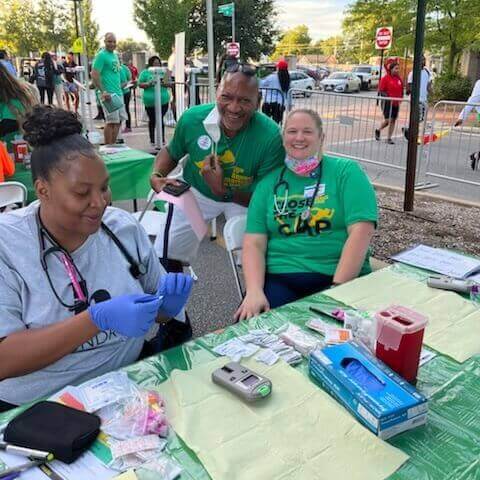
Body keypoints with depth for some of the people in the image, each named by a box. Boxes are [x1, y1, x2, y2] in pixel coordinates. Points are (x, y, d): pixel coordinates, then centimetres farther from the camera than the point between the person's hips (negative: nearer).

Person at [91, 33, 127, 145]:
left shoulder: (115, 55, 17)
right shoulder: (101, 55, -9)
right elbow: (94, 75, -17)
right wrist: (103, 92, -21)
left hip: (118, 93, 9)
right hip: (109, 93, -8)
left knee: (119, 120, 9)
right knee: (111, 121, -8)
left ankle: (113, 145, 19)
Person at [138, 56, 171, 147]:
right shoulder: (145, 72, 3)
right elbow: (140, 84, -1)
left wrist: (164, 83, -11)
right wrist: (149, 84, -17)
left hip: (163, 100, 1)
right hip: (150, 101, -1)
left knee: (161, 119, -2)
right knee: (152, 120, 8)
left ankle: (162, 139, 7)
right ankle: (152, 140, 20)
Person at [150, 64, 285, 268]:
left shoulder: (271, 136, -30)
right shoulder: (192, 118, -22)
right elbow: (171, 152, 1)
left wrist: (223, 191, -37)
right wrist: (156, 175, -19)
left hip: (245, 197, -1)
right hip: (196, 191, 2)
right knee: (163, 257, 2)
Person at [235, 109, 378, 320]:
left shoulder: (346, 171, 4)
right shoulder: (269, 182, 12)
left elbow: (361, 231, -7)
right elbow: (254, 243, 5)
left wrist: (337, 288, -17)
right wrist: (254, 291, -12)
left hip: (340, 277, -2)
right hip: (278, 278, 2)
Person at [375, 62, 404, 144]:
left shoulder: (399, 79, 9)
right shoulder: (385, 78, -8)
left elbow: (401, 90, 19)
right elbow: (380, 91, -10)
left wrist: (400, 98, 4)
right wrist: (388, 98, -18)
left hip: (396, 103, 6)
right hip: (387, 103, -6)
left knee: (393, 121, 4)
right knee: (388, 120, -10)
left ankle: (389, 138, 12)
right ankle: (378, 130, 18)